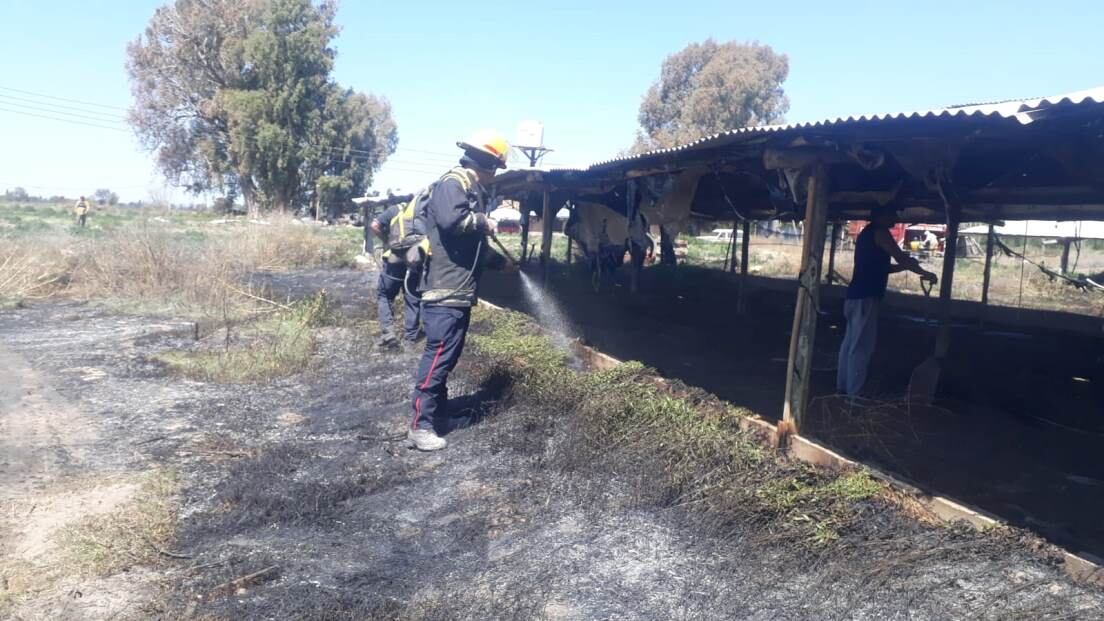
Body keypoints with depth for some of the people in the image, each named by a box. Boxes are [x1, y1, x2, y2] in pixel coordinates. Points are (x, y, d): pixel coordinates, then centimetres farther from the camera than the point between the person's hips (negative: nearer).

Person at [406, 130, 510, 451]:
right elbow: (452, 220, -31)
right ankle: (420, 427, -6)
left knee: (448, 355, 15)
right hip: (444, 290, -10)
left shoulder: (472, 189, 20)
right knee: (438, 354, -10)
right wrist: (485, 222, -15)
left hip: (459, 289, 10)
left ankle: (439, 415, 26)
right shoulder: (453, 183, -11)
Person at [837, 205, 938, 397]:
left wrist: (906, 266, 17)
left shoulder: (868, 233, 21)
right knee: (861, 347, -8)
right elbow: (901, 258, -11)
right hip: (865, 297, -10)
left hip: (856, 295, 10)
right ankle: (854, 394, -8)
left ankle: (843, 387, 16)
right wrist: (925, 273, 0)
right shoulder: (879, 232, -8)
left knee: (850, 343, 12)